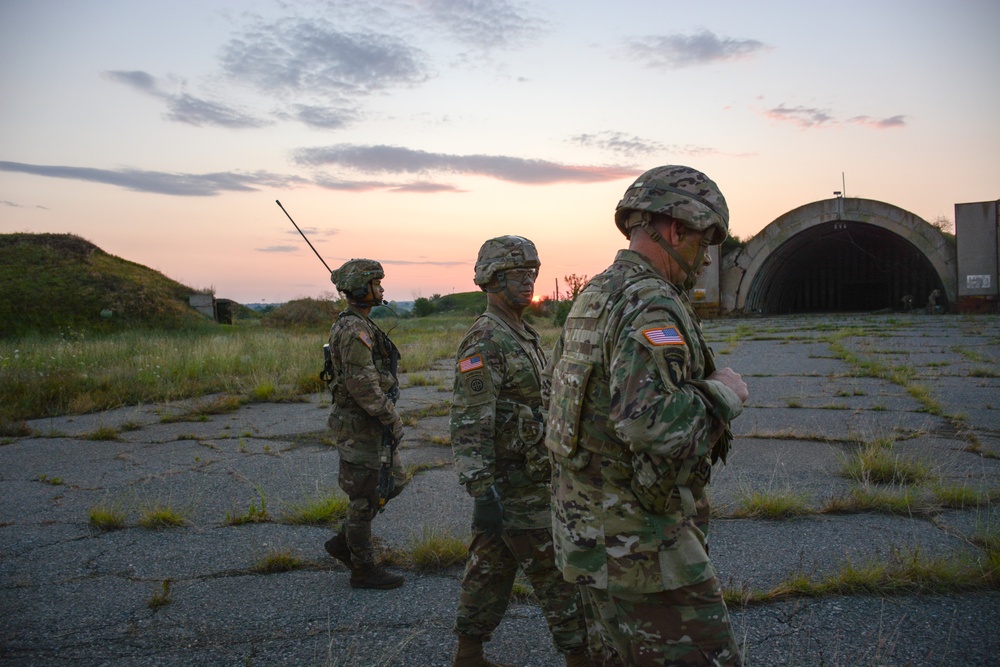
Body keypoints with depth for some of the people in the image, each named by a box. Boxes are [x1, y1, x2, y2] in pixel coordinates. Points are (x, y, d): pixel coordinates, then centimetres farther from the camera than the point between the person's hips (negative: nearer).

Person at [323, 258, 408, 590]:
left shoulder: (357, 326, 12)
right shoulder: (354, 330, -21)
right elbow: (364, 385, -26)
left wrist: (388, 417, 22)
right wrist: (392, 419, -18)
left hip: (370, 425, 10)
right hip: (361, 427, -10)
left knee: (392, 483, 17)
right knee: (365, 499, 2)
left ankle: (343, 542, 25)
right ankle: (363, 569, 16)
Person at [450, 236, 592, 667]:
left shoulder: (522, 336, 13)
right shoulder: (483, 342, -19)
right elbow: (469, 425, -24)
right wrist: (482, 494, -28)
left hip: (517, 478, 9)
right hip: (515, 487, -9)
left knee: (491, 568, 16)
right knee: (559, 574, -1)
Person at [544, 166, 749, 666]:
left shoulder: (591, 297, 11)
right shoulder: (652, 305, -20)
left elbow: (556, 384, 21)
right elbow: (653, 424, -34)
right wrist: (723, 393, -17)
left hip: (585, 528, 10)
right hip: (642, 547, -10)